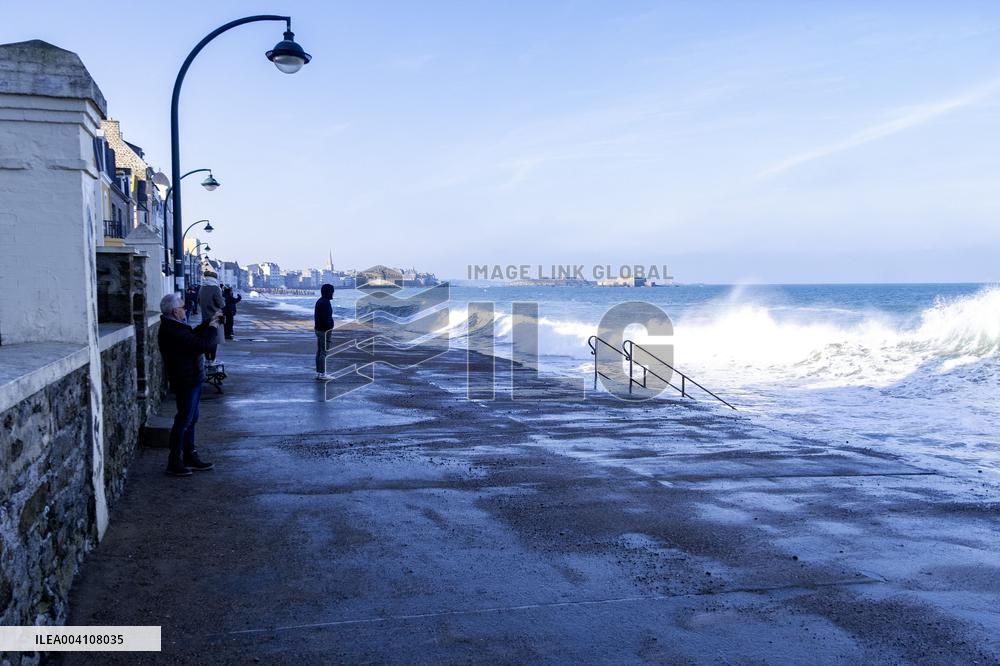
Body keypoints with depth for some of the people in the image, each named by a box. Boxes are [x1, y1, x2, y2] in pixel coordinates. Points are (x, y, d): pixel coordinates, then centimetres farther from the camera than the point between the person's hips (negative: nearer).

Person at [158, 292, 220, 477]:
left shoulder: (173, 327, 9)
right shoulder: (173, 332, -25)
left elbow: (193, 335, 24)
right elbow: (203, 344, -26)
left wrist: (209, 323, 16)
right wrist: (212, 328, -9)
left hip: (191, 380, 11)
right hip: (186, 382, -11)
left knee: (191, 419, 18)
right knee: (184, 421, -3)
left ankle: (190, 457, 29)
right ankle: (174, 463, 6)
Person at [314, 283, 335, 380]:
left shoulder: (319, 301, 14)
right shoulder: (325, 303, -18)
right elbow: (326, 318, -23)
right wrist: (329, 331, -19)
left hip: (319, 329, 10)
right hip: (325, 331, -10)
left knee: (319, 352, 12)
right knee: (324, 352, -7)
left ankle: (318, 372, 17)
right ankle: (322, 374, -5)